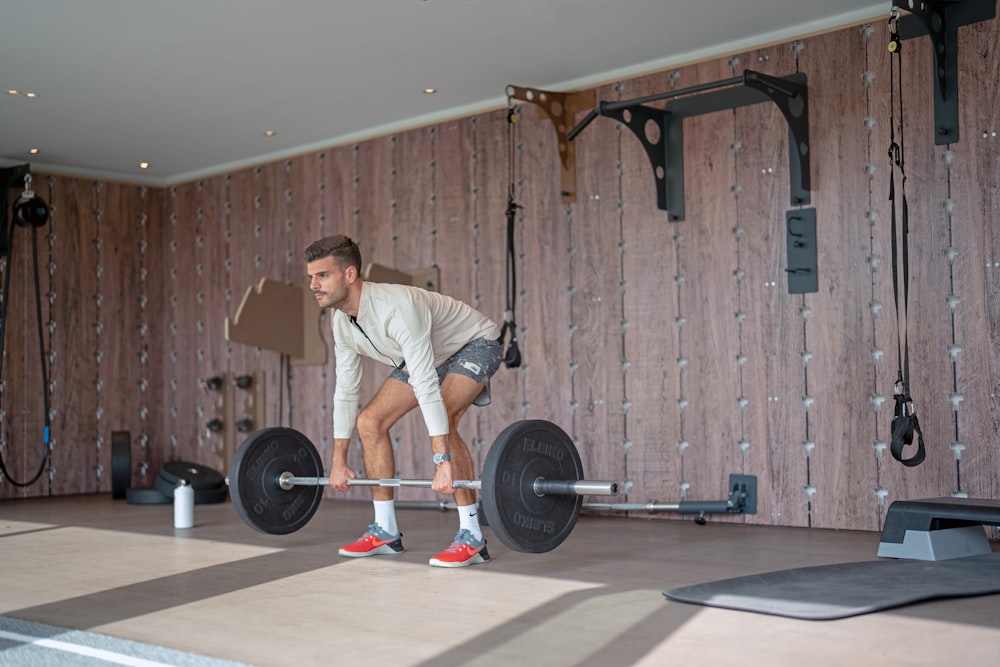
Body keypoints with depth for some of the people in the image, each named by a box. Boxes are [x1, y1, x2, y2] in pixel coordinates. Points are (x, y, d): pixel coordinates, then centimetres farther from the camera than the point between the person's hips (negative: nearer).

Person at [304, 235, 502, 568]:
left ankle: (471, 537, -23)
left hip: (476, 344, -9)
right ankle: (385, 531, 8)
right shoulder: (342, 322, -10)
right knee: (370, 421, -1)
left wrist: (443, 462, -47)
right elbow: (345, 391, 0)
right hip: (432, 353, 9)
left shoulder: (396, 308, -38)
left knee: (443, 419, -32)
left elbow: (426, 387, -44)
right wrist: (339, 461, 3)